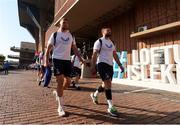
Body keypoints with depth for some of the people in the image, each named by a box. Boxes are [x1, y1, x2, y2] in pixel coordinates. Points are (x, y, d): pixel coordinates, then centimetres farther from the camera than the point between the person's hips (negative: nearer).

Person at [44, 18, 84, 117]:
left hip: (67, 60, 5)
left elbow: (74, 48, 16)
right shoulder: (55, 35, 2)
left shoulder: (71, 35, 14)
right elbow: (48, 48, 2)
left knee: (68, 82, 4)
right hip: (57, 59, -4)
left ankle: (57, 92, 37)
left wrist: (80, 58, 4)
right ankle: (60, 107, 0)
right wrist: (46, 60, -8)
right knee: (60, 81, -10)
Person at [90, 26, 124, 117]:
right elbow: (94, 54, -9)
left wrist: (120, 65, 11)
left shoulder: (111, 43, 19)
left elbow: (115, 55, 19)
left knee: (106, 84, 14)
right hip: (102, 64, -8)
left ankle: (94, 95, 40)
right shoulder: (99, 41, -3)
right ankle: (111, 107, -12)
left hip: (110, 65, 8)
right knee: (108, 83, -18)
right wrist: (93, 66, -18)